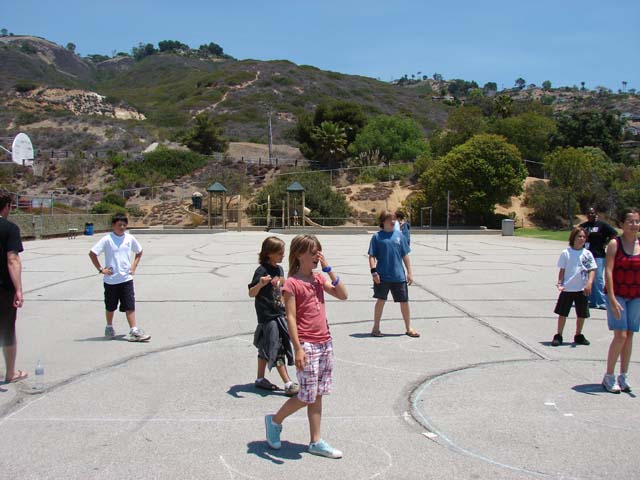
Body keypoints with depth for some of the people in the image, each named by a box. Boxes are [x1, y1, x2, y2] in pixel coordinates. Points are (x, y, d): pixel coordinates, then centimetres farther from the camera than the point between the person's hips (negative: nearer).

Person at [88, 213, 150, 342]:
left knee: (130, 306, -4)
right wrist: (101, 269, -9)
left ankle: (134, 331, -5)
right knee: (110, 306, 13)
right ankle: (109, 327, 33)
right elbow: (92, 253, -8)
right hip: (111, 279, -2)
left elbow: (139, 252, 18)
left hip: (126, 278, 2)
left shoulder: (130, 238, 2)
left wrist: (134, 266, 6)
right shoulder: (107, 239, -9)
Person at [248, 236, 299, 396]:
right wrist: (260, 284, -33)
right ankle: (288, 384, -4)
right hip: (267, 317, -8)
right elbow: (252, 293, -17)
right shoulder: (262, 271, -15)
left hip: (279, 315, 8)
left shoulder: (279, 269, 10)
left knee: (265, 349, 17)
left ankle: (260, 379, 27)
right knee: (277, 350, -6)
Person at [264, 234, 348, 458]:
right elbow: (291, 318, -14)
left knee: (317, 395, 11)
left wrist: (328, 269, -1)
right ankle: (275, 421, 21)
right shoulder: (292, 283, -10)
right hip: (307, 344, -7)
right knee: (307, 396, -3)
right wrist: (298, 349, -18)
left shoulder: (319, 278, 11)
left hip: (325, 342, 7)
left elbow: (342, 295, 5)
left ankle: (316, 442, 18)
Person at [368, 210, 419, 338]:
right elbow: (372, 256, -3)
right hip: (382, 276, -3)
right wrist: (374, 272, -13)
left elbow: (405, 255, 9)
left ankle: (408, 328, 22)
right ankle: (376, 328, 19)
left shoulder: (399, 235, 6)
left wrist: (409, 272, 7)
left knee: (404, 301, 8)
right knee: (381, 300, 5)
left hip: (399, 276, 3)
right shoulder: (377, 236, -2)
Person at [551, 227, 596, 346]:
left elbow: (592, 270, -3)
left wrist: (589, 283, -17)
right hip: (567, 288, -2)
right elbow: (562, 270, 1)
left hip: (582, 289, 2)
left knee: (582, 314, 9)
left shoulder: (587, 254, 0)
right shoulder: (566, 253, -3)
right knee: (563, 313, 3)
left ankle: (578, 336, 26)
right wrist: (560, 283, -10)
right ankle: (558, 336, 13)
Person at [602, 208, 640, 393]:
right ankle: (609, 377, 5)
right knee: (620, 336, -9)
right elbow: (608, 271, -13)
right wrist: (612, 299, -19)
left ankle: (623, 376, 17)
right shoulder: (614, 244, -8)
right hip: (617, 295, -4)